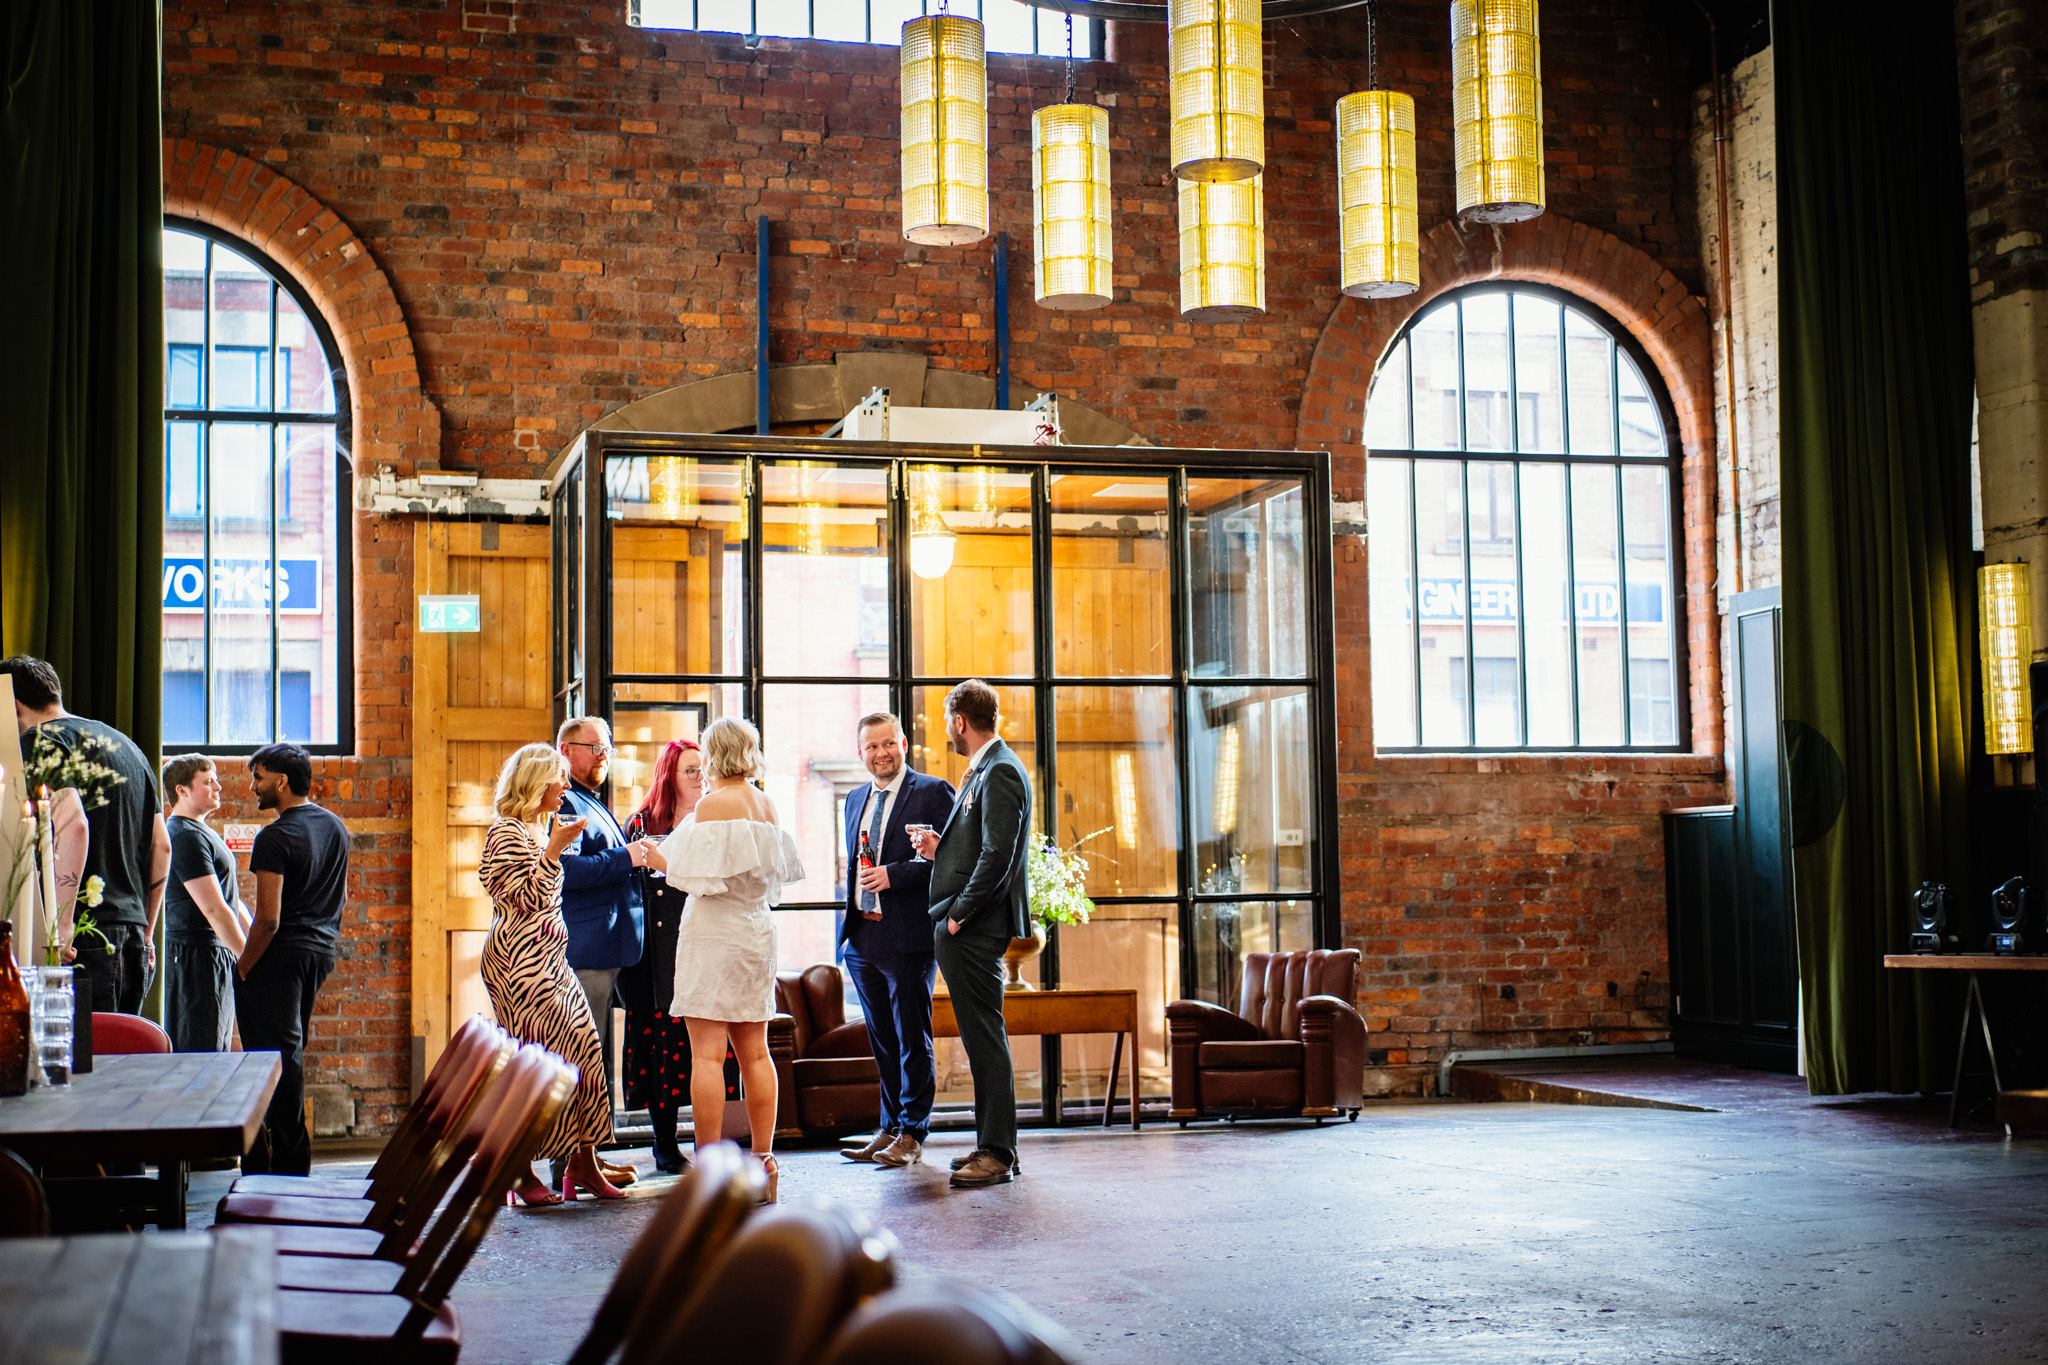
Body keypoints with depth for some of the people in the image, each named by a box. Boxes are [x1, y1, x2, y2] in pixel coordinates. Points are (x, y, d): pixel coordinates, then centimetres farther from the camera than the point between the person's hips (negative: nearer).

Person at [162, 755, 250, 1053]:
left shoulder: (202, 832, 19)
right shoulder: (186, 837, -15)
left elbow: (232, 899, 22)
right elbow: (213, 909, -20)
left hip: (219, 954, 10)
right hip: (196, 957, -10)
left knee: (217, 1050, 11)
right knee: (199, 1052, -10)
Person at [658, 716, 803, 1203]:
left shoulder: (713, 803, -11)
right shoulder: (766, 804, 10)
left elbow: (698, 879, -14)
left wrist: (659, 857, 2)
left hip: (714, 930, -7)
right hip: (757, 929, 7)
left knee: (707, 1053, -5)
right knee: (755, 1051, 10)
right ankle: (763, 1162, 13)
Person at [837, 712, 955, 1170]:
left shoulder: (933, 792, -4)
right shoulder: (855, 801, 18)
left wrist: (895, 874, -18)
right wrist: (853, 912, 13)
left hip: (907, 936, -7)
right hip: (862, 938, 7)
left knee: (912, 1040, -1)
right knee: (883, 1041, 13)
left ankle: (911, 1135, 6)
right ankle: (890, 1128, 21)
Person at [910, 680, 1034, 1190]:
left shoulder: (1000, 772, -14)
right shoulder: (986, 768, 18)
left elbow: (998, 856, -22)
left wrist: (959, 913, -17)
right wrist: (940, 849, 8)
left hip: (975, 929, -11)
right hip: (961, 926, 11)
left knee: (985, 1038, -7)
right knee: (981, 1037, 14)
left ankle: (997, 1153, -3)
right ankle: (994, 1143, 21)